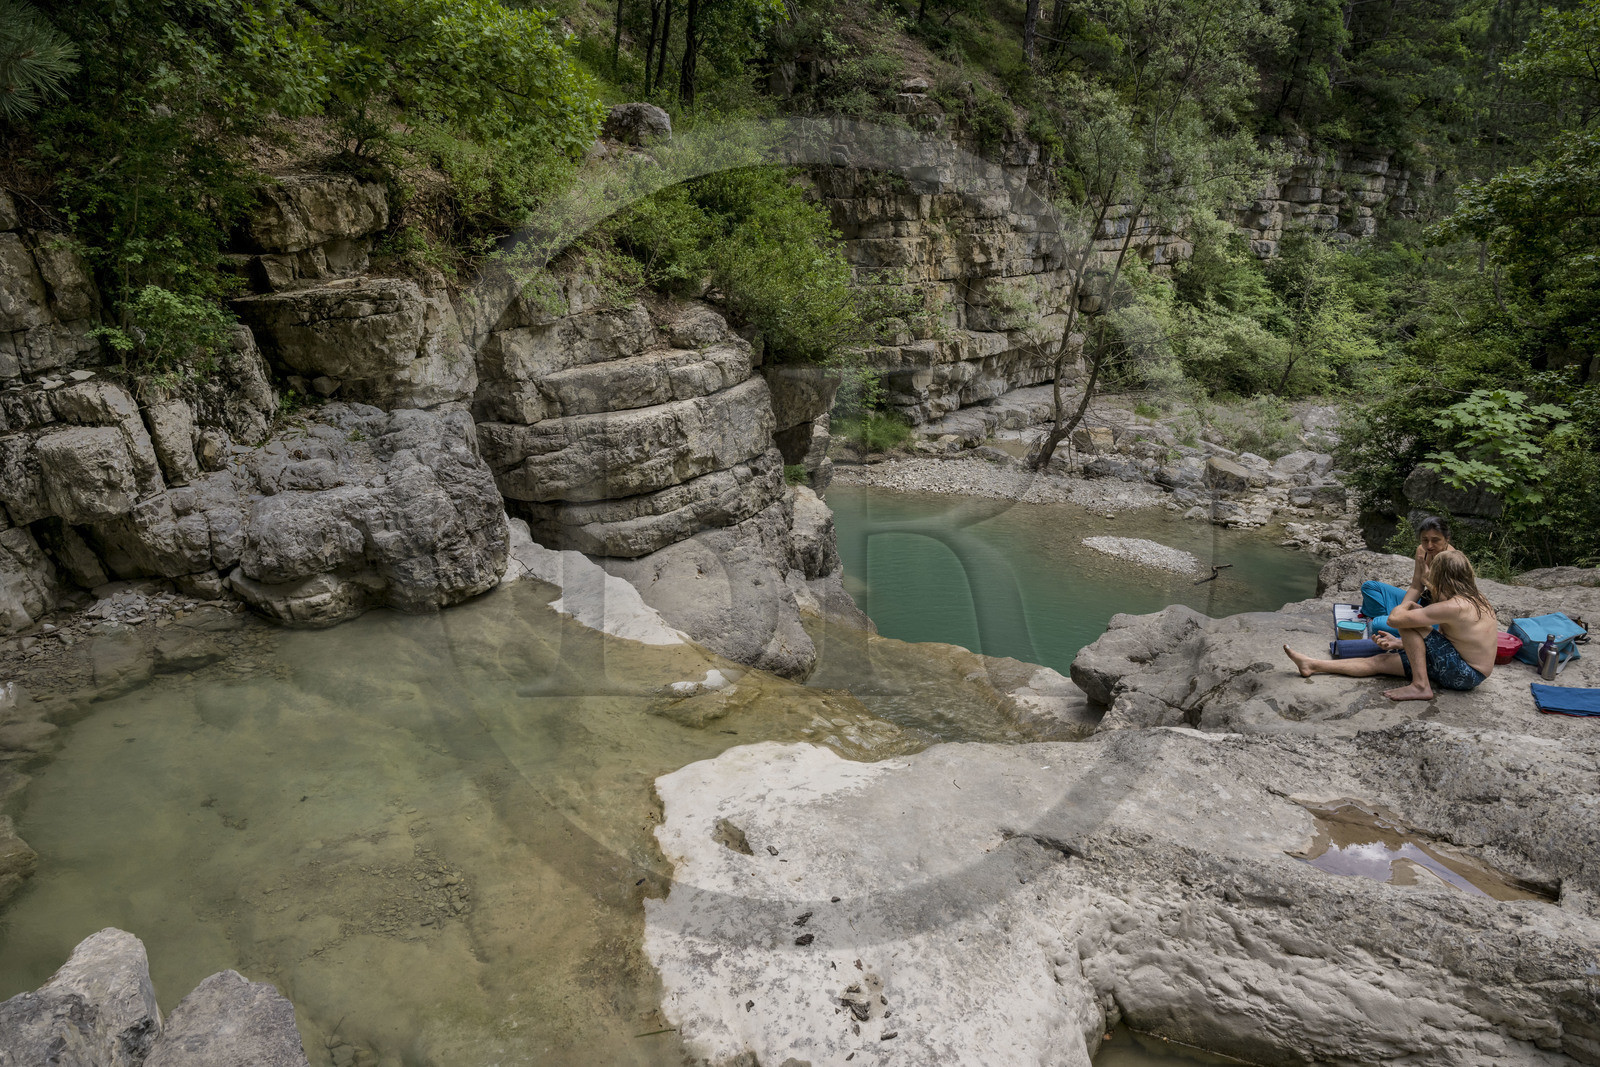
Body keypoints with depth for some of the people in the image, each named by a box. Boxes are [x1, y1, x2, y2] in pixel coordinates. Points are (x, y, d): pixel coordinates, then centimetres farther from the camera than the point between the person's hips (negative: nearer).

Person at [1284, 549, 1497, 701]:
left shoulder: (1454, 607, -25)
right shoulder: (1475, 600, 7)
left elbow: (1395, 617, -25)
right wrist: (1400, 643, 12)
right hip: (1470, 673, 10)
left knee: (1407, 619, -16)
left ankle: (1421, 686, -11)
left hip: (1464, 676, -10)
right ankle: (1312, 665, 14)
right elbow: (1438, 637, 15)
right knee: (1382, 660, 9)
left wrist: (1409, 602, -2)